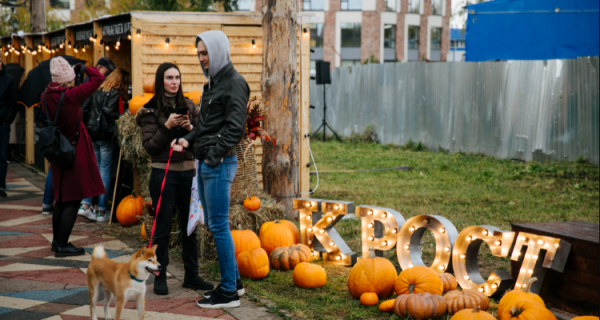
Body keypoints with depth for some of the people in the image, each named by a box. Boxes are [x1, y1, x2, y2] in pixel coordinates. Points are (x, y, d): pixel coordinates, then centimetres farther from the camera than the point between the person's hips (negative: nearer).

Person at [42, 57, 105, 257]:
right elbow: (98, 78, -18)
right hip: (76, 150, -7)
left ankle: (57, 241, 28)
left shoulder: (46, 97, -3)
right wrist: (83, 68, 1)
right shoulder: (71, 96, -21)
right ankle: (62, 246, -1)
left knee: (62, 199, 19)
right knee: (73, 200, -1)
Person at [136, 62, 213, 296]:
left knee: (190, 226, 8)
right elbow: (149, 146, -7)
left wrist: (190, 128, -10)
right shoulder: (151, 110, -2)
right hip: (164, 173, -4)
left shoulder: (188, 106, 9)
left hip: (188, 171, 4)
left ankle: (191, 276, 17)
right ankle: (160, 277, 10)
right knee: (163, 227, 1)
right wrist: (167, 126, -17)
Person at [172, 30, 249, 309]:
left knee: (219, 226, -6)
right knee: (214, 224, 14)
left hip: (220, 164, -10)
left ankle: (229, 292, 2)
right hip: (206, 163, 10)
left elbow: (235, 127, -18)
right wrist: (188, 139, 8)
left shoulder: (234, 83, -11)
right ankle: (233, 281, 25)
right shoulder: (213, 82, 18)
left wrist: (215, 156, -19)